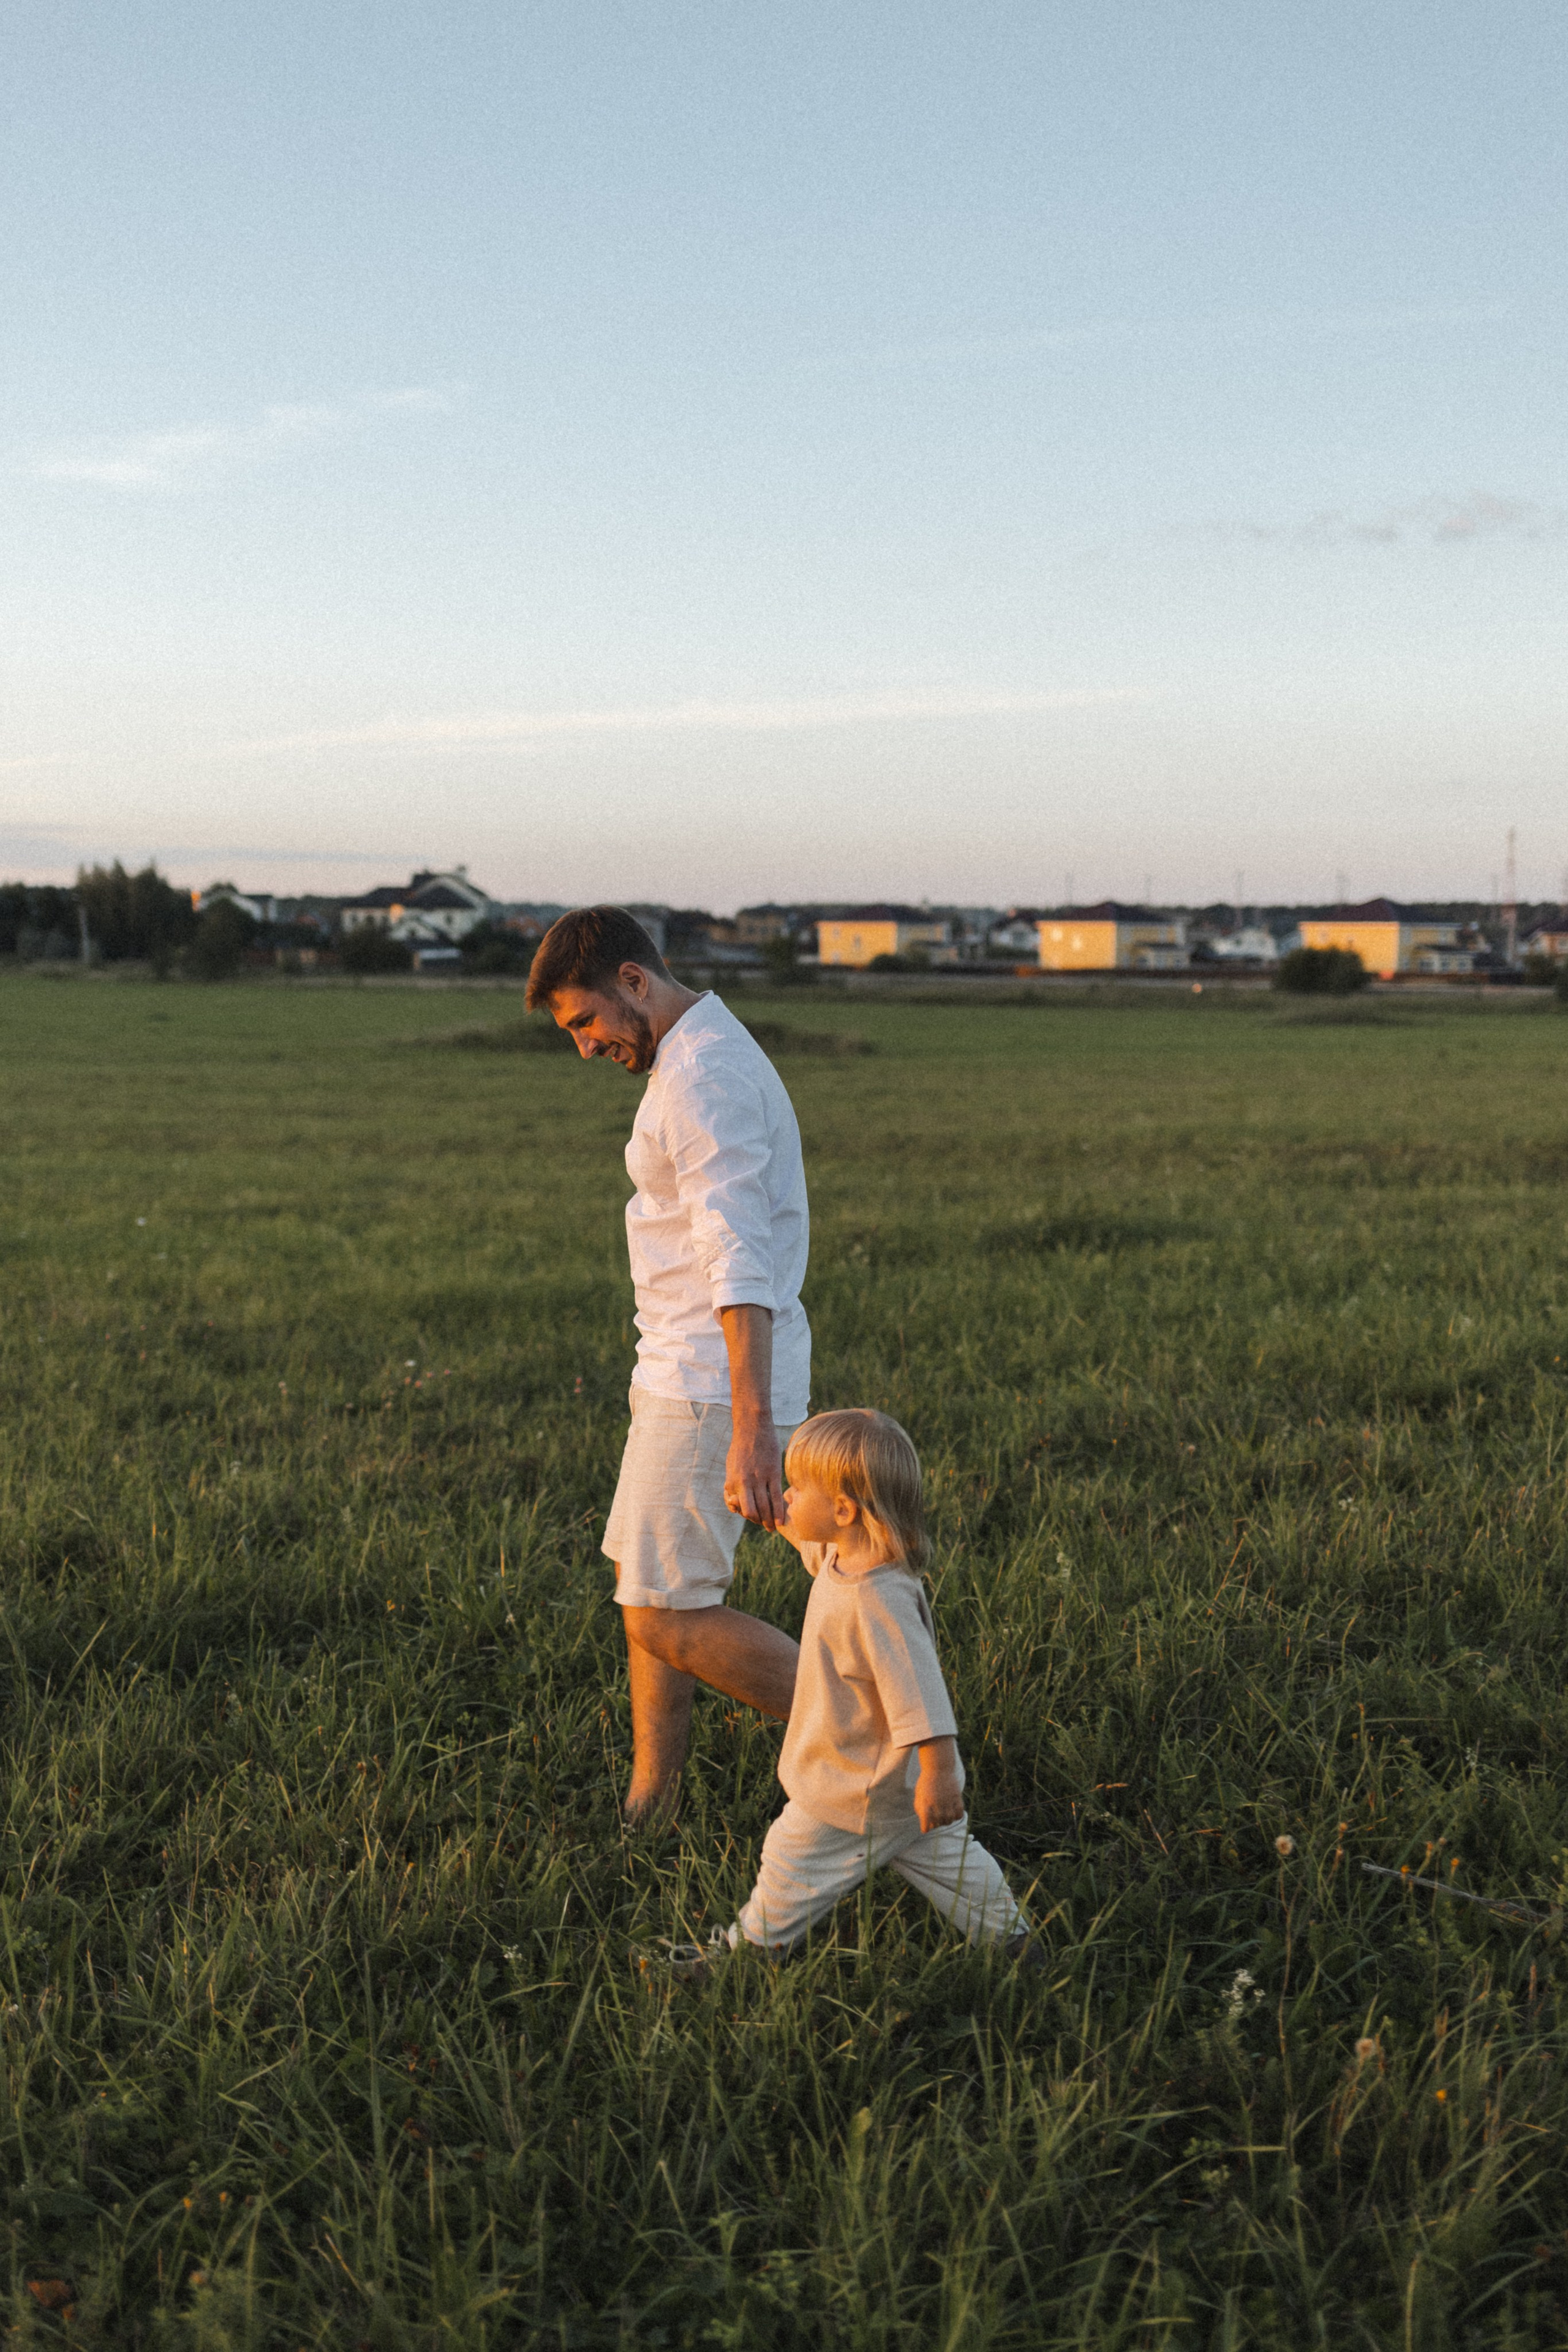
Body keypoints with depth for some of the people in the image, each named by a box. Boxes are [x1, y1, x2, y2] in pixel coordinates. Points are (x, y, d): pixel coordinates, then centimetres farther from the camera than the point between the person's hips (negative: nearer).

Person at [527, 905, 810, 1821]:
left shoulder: (703, 1077, -19)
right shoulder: (715, 1056, 15)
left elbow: (742, 1266, -28)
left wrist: (751, 1430, -34)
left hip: (715, 1390, -10)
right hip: (683, 1377, 10)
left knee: (670, 1620, -8)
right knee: (647, 1591, 15)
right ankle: (650, 1810, 24)